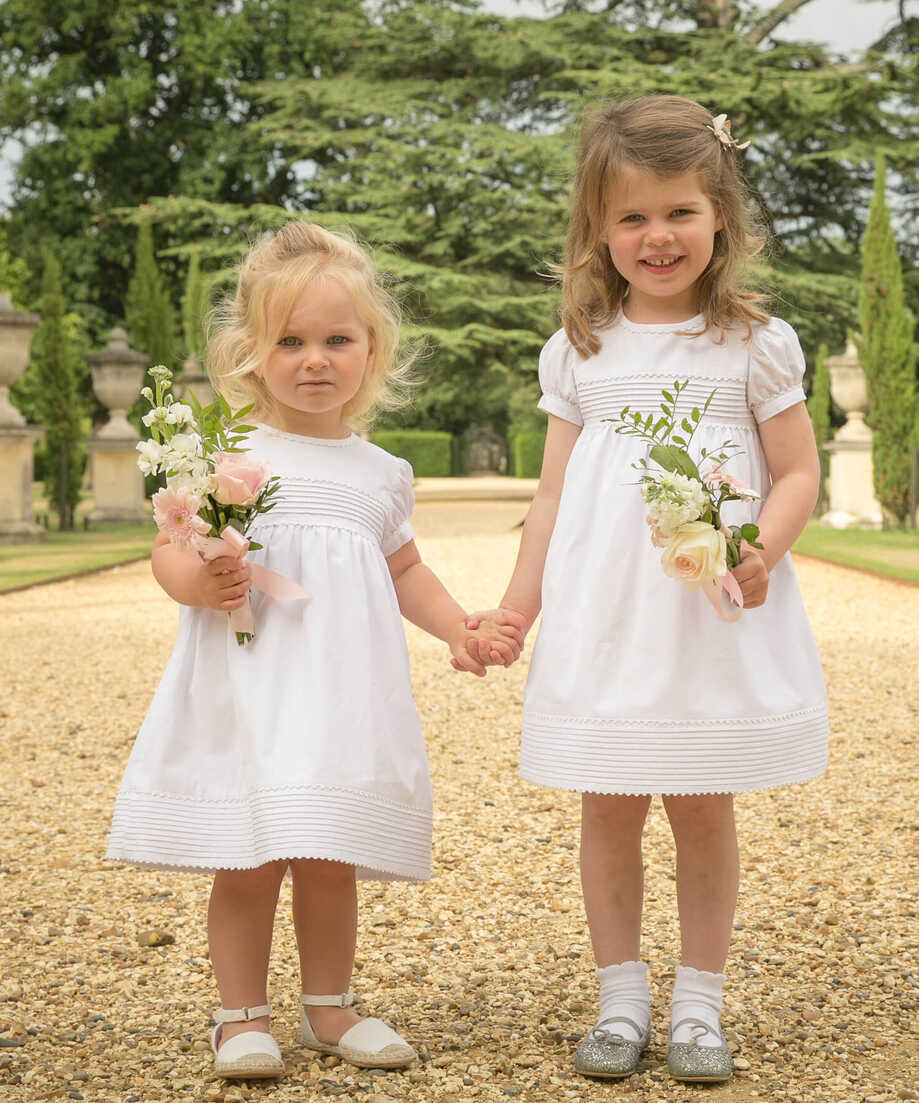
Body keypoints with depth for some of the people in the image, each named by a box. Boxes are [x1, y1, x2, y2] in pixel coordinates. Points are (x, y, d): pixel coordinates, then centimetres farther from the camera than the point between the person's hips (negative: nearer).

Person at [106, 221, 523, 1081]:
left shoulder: (382, 474, 10)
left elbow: (404, 569, 23)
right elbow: (168, 552, 0)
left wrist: (459, 629, 11)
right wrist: (199, 582, -20)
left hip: (343, 697, 3)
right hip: (247, 696, -3)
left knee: (331, 862, 8)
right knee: (246, 864, -1)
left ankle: (329, 1008, 26)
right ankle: (243, 1016, 16)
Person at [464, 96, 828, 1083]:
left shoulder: (754, 345, 1)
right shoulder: (578, 354, 7)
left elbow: (798, 473, 2)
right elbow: (555, 492, 11)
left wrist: (760, 550, -18)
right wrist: (516, 609, 8)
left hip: (716, 619, -2)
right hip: (601, 619, 2)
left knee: (702, 808, 5)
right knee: (609, 809, 5)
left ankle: (698, 1006, 19)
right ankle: (620, 1000, 19)